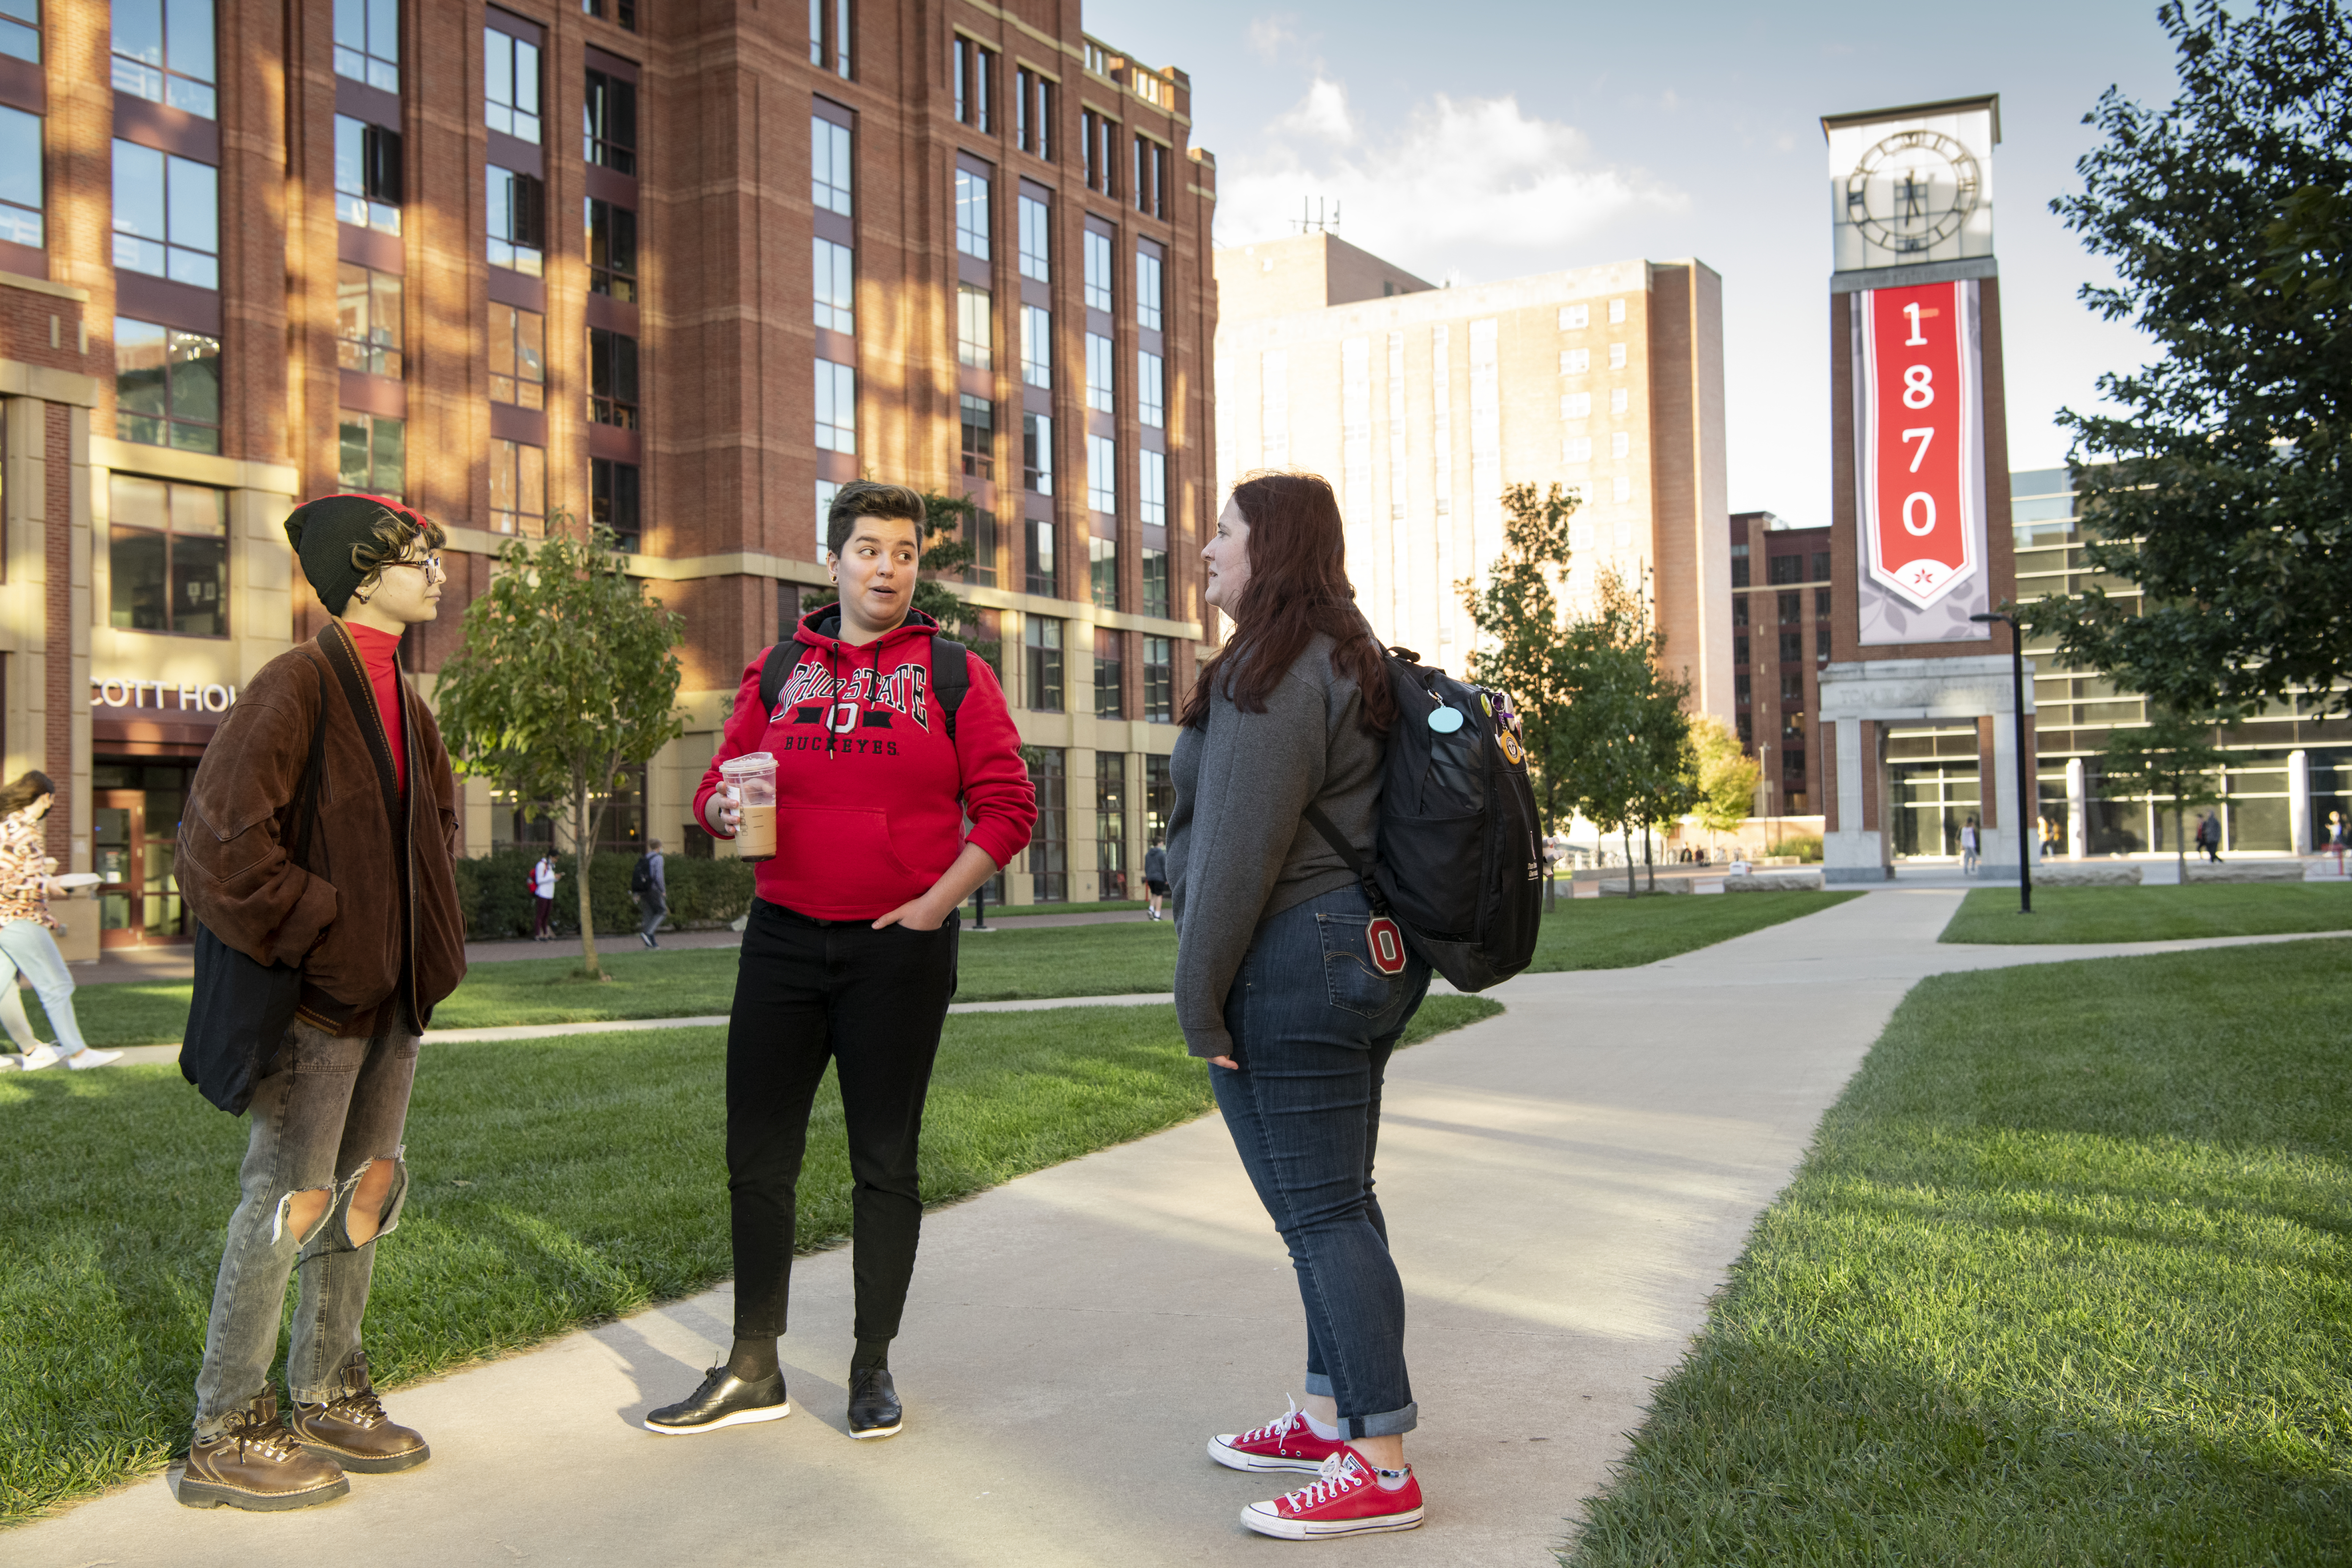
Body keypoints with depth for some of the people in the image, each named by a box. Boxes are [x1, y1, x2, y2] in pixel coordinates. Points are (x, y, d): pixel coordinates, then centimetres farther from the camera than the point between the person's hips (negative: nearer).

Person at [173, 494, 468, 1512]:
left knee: (369, 1188, 14)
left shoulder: (402, 701, 13)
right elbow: (223, 843, -21)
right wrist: (319, 931, -16)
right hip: (315, 995, -9)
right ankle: (227, 1438, 8)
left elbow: (437, 812, 28)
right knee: (290, 1198, -4)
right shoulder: (297, 685, -14)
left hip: (391, 991, 9)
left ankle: (326, 1400, 28)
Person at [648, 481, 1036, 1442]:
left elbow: (1007, 808, -2)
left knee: (885, 1161, 5)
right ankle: (753, 1370, 18)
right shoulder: (778, 672, 11)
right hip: (782, 939, 3)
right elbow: (719, 788, 15)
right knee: (757, 1154, 5)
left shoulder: (955, 676, 2)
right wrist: (723, 810, -9)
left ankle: (873, 1367, 18)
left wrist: (934, 903, -11)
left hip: (900, 948, -3)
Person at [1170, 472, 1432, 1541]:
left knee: (1319, 1211, -5)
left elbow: (1238, 852, -20)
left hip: (1292, 967, -11)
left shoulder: (1270, 673, -15)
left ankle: (1380, 1467, 1)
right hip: (1366, 956, 11)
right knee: (1336, 1201, 16)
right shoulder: (1349, 661, 17)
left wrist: (1198, 995, -14)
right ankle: (1333, 1415, 28)